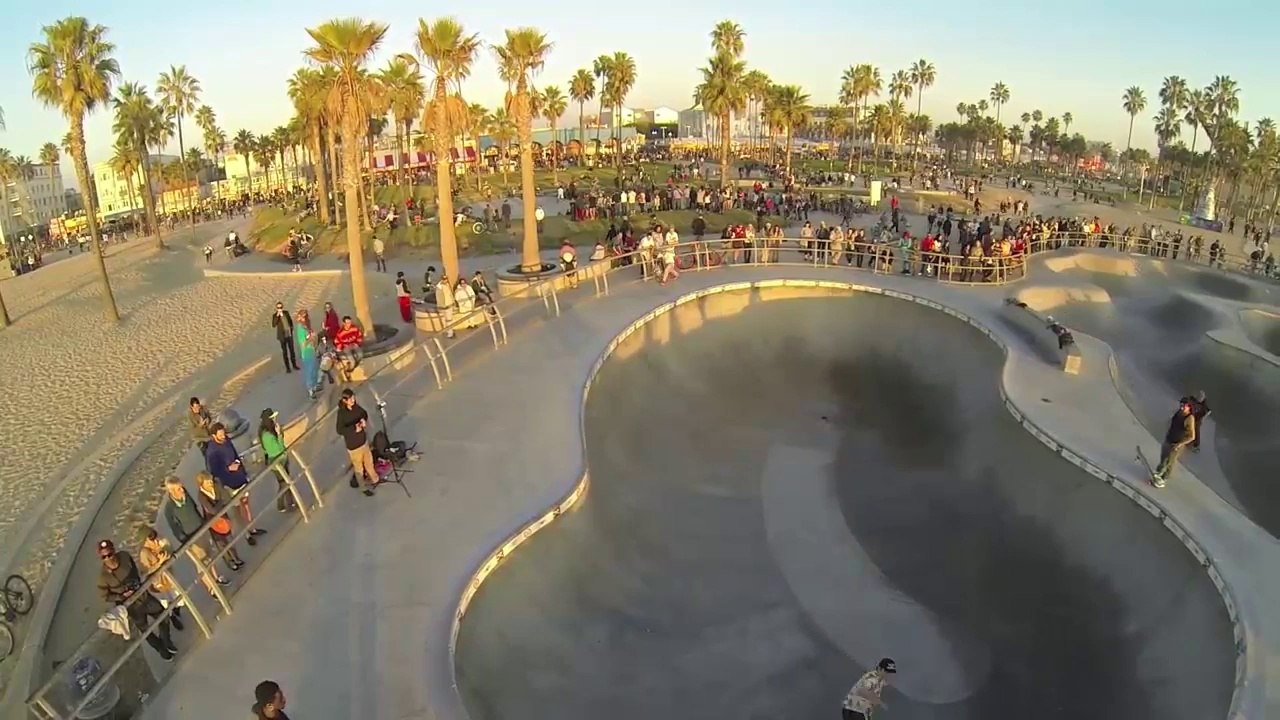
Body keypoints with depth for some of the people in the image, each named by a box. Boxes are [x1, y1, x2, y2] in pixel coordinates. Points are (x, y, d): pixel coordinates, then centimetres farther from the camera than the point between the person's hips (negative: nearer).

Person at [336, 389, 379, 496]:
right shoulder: (341, 412, -24)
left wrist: (364, 420, -10)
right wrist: (354, 428, -34)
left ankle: (374, 479, 45)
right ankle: (365, 486, 31)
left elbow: (364, 414, 11)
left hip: (363, 439, 6)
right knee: (359, 466, 13)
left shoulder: (356, 407, -6)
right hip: (353, 444, -6)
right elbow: (339, 430, -26)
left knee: (369, 461, 24)